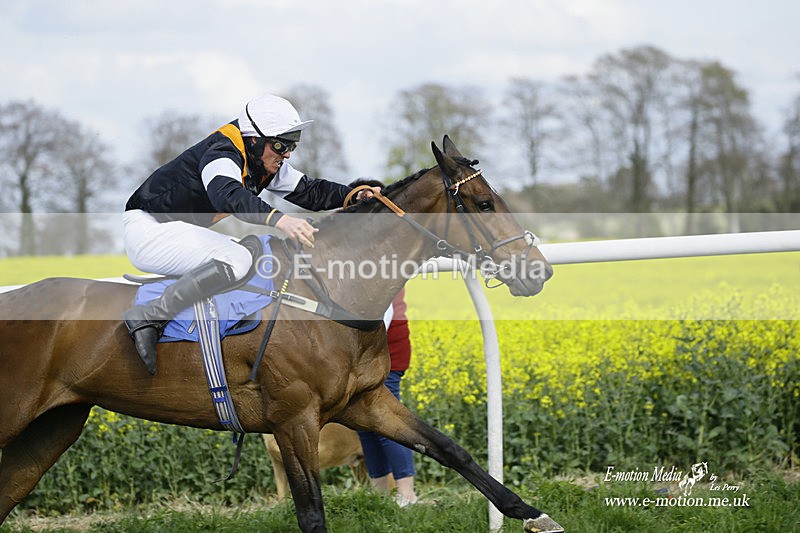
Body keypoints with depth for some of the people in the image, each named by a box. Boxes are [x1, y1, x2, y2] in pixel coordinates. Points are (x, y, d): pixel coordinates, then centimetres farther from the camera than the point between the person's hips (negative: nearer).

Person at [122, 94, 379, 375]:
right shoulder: (222, 154, -22)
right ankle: (147, 318, -33)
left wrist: (353, 194, -1)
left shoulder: (265, 163, 8)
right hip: (146, 228, -11)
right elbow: (228, 195, -43)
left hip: (175, 230, 11)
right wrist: (279, 219, -56)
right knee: (236, 260, -29)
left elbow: (309, 191, 15)